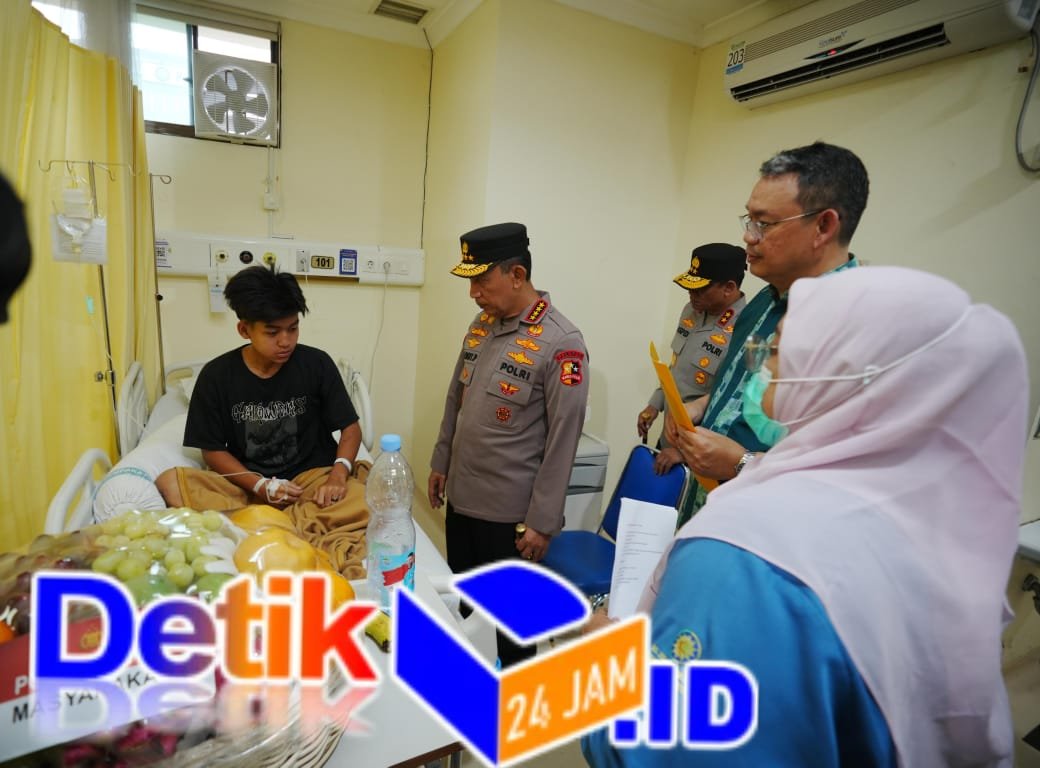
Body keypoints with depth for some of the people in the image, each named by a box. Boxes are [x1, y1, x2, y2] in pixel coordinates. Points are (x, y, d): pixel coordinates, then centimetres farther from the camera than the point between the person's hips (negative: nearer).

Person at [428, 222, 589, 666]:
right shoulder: (481, 324, 3)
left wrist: (542, 521, -15)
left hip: (511, 511, -7)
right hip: (461, 497, 7)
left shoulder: (562, 343, -19)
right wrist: (441, 463, 16)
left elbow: (562, 442, -18)